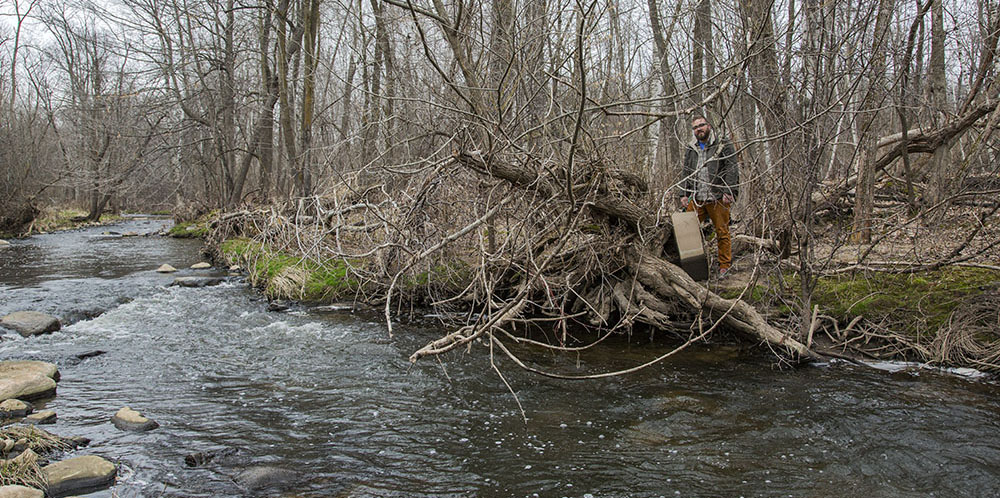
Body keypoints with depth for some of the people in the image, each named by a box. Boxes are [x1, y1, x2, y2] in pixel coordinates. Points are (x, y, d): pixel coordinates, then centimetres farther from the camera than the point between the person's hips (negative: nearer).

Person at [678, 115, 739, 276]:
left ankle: (725, 266, 10)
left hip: (717, 198, -4)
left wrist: (728, 192, -14)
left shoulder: (724, 146, 3)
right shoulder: (690, 149, 18)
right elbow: (685, 173, 21)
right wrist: (684, 194, 10)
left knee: (722, 233, 1)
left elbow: (732, 170, -4)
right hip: (695, 198, 4)